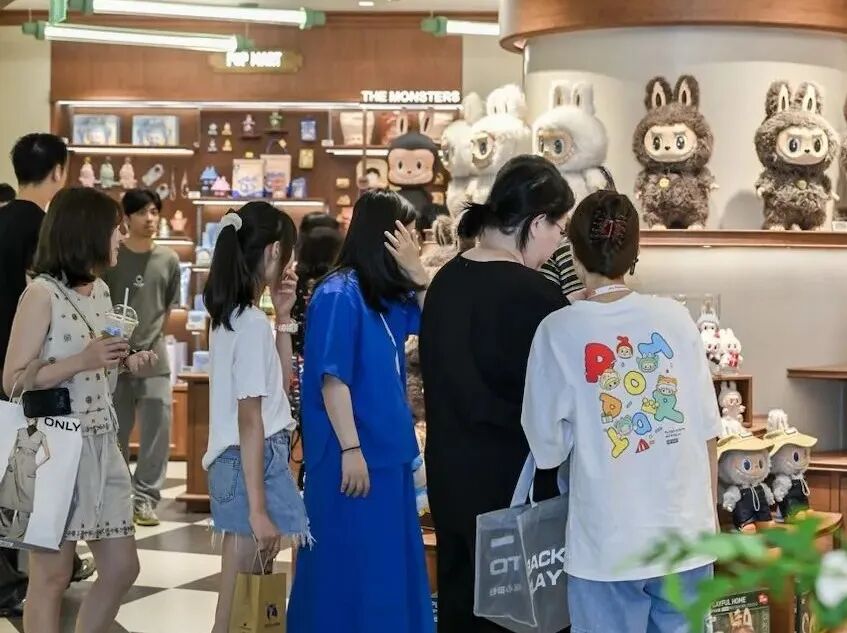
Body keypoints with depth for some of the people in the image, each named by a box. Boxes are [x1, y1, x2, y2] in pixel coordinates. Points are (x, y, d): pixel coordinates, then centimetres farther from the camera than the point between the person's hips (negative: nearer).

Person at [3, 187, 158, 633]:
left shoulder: (100, 289, 11)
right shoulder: (42, 293, -12)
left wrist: (124, 364, 5)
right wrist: (82, 361, -23)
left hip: (101, 443, 8)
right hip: (56, 445, -8)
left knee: (122, 567, 10)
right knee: (51, 575, -1)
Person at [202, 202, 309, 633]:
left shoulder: (231, 316, 11)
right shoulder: (253, 323, -16)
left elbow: (281, 384, 23)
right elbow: (249, 421, -20)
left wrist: (283, 318, 13)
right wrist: (259, 509, -21)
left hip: (236, 461, 10)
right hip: (254, 463, -10)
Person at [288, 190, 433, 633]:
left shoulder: (386, 295, 8)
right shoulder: (339, 295, -15)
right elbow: (332, 379, -19)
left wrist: (416, 271, -1)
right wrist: (351, 450, -22)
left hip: (386, 450, 9)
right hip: (354, 454, -9)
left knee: (386, 564, 16)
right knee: (348, 564, 0)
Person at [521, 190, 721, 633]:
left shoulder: (560, 331, -9)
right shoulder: (675, 318, -3)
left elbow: (548, 447, -3)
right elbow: (706, 431, 3)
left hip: (609, 542, -2)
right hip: (686, 533, 2)